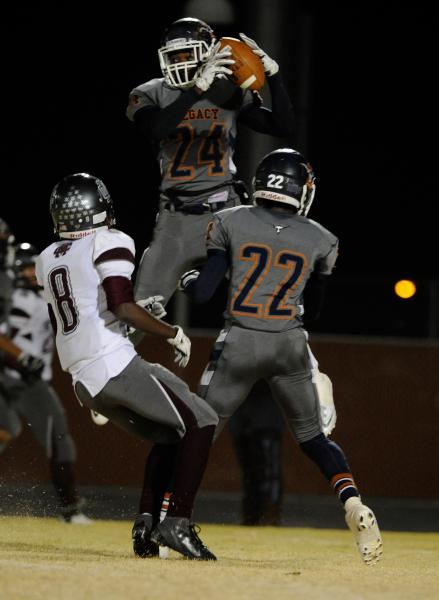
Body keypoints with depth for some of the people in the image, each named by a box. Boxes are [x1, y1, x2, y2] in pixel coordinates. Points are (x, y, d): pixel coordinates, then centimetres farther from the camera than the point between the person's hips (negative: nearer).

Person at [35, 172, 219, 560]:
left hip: (82, 380, 8)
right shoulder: (109, 243, -4)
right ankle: (178, 522, -14)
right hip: (117, 364, -8)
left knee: (168, 437, 20)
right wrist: (174, 334, -6)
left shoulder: (48, 260, 19)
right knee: (200, 422, -3)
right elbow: (122, 305, -19)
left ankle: (146, 526, 7)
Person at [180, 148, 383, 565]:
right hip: (290, 345, 1)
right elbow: (311, 311, 13)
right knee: (313, 437, 14)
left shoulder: (230, 223, -2)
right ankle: (353, 503, -8)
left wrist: (187, 280, 18)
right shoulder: (319, 241, 4)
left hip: (239, 344, -1)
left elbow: (202, 292, -3)